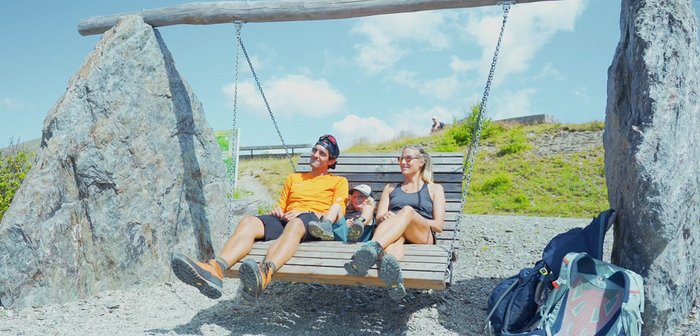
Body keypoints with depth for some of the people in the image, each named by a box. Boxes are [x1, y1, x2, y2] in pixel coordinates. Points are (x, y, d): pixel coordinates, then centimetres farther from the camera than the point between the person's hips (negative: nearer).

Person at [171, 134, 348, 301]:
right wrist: (277, 211, 4)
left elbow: (337, 214, 6)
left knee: (295, 224, -42)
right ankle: (215, 268, -55)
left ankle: (265, 273, -71)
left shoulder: (339, 181, 20)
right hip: (285, 220, 5)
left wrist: (303, 213, -8)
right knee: (248, 221, -28)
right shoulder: (293, 178, 34)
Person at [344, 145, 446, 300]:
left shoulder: (434, 189, 23)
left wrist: (408, 216, -5)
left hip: (423, 236, -2)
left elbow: (438, 225, 9)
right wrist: (385, 217, -9)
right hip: (393, 234, 2)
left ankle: (372, 248, -62)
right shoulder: (390, 188, 32)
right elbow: (379, 217, 18)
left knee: (407, 210, -36)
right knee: (396, 236, -38)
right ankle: (389, 262, -73)